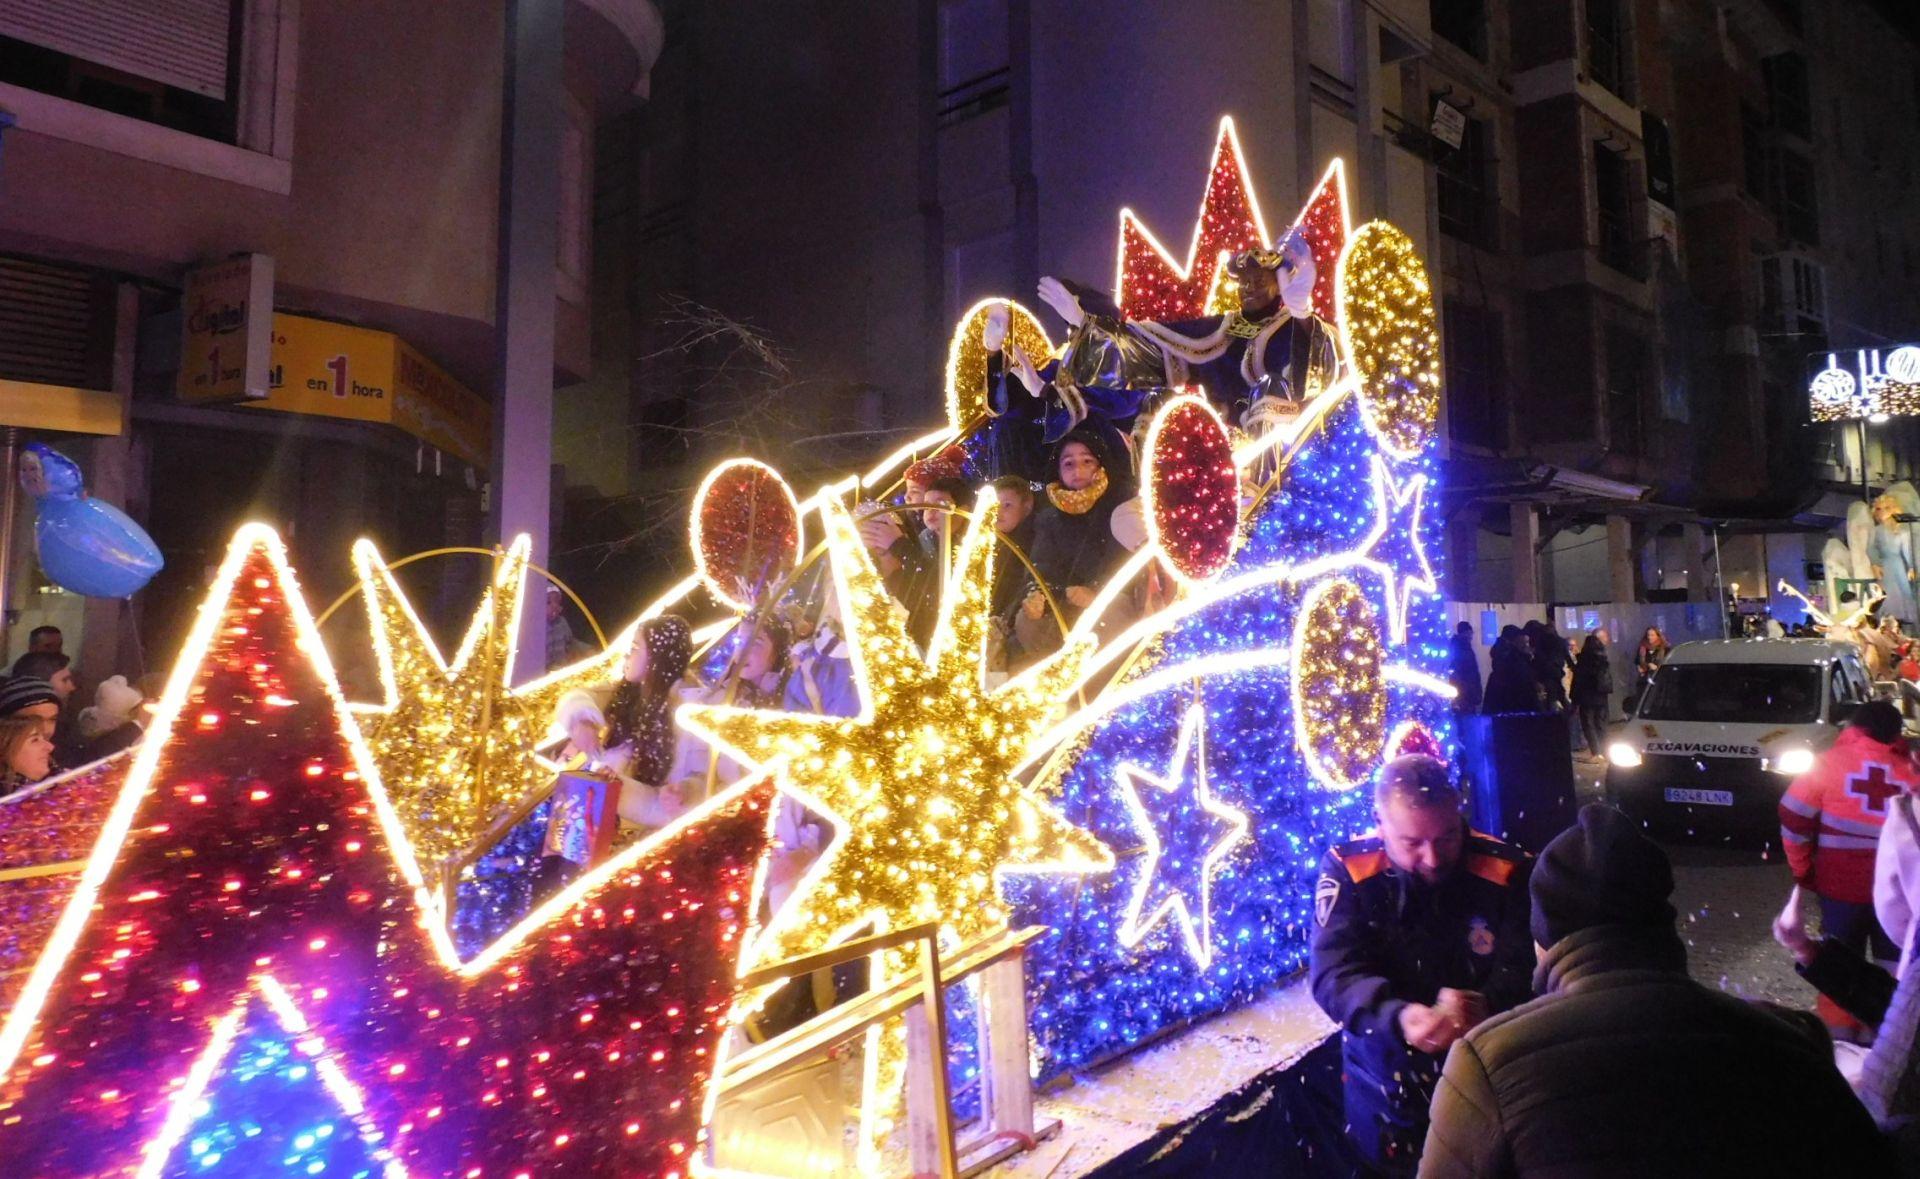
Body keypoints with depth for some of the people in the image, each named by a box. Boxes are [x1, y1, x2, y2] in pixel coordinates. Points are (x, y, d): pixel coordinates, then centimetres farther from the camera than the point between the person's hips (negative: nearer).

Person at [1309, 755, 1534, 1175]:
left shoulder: (1504, 871, -12)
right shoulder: (1348, 870, -15)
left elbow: (1524, 967, -16)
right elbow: (1334, 975, -22)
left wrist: (1485, 1004, -39)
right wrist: (1398, 1017, -42)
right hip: (1385, 1086, 0)